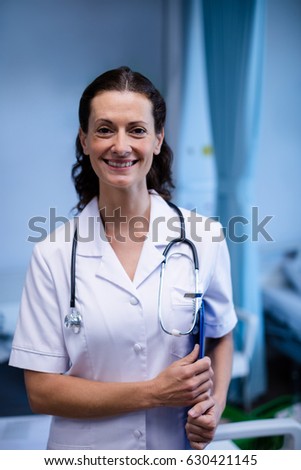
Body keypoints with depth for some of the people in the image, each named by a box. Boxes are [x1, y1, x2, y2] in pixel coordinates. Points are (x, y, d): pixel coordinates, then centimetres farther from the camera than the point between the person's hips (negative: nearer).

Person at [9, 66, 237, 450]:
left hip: (178, 447, 1)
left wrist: (215, 402, -11)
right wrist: (155, 392, -19)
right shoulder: (53, 254, -13)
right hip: (86, 448, -1)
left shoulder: (204, 237, -10)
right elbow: (40, 391, -12)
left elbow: (220, 335, 6)